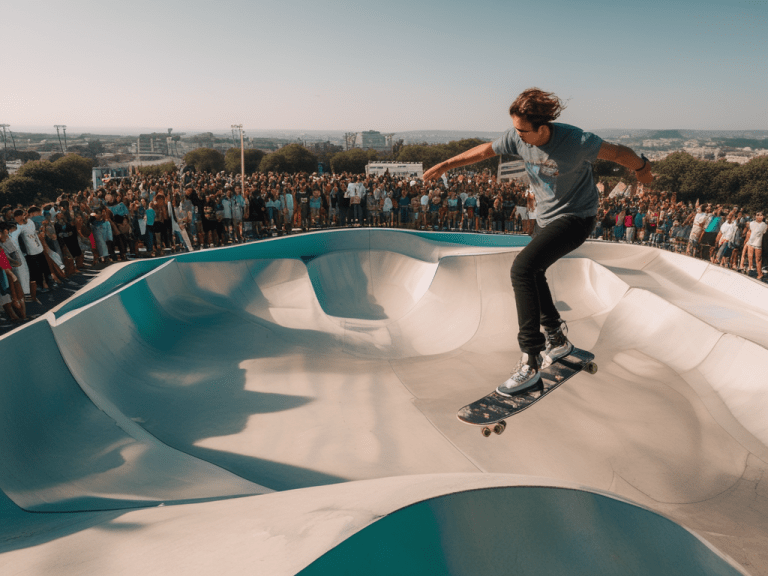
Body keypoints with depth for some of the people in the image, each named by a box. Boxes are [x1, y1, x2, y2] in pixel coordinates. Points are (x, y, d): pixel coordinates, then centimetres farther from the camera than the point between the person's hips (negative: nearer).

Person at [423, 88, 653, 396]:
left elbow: (617, 152, -10)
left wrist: (642, 169, 9)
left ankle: (530, 363, -21)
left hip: (575, 217, -8)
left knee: (522, 269, -24)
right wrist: (445, 165, 13)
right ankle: (557, 338, 37)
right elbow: (485, 150, 6)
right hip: (545, 217, 8)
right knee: (531, 274, 16)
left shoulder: (576, 141, -26)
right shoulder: (519, 138, -10)